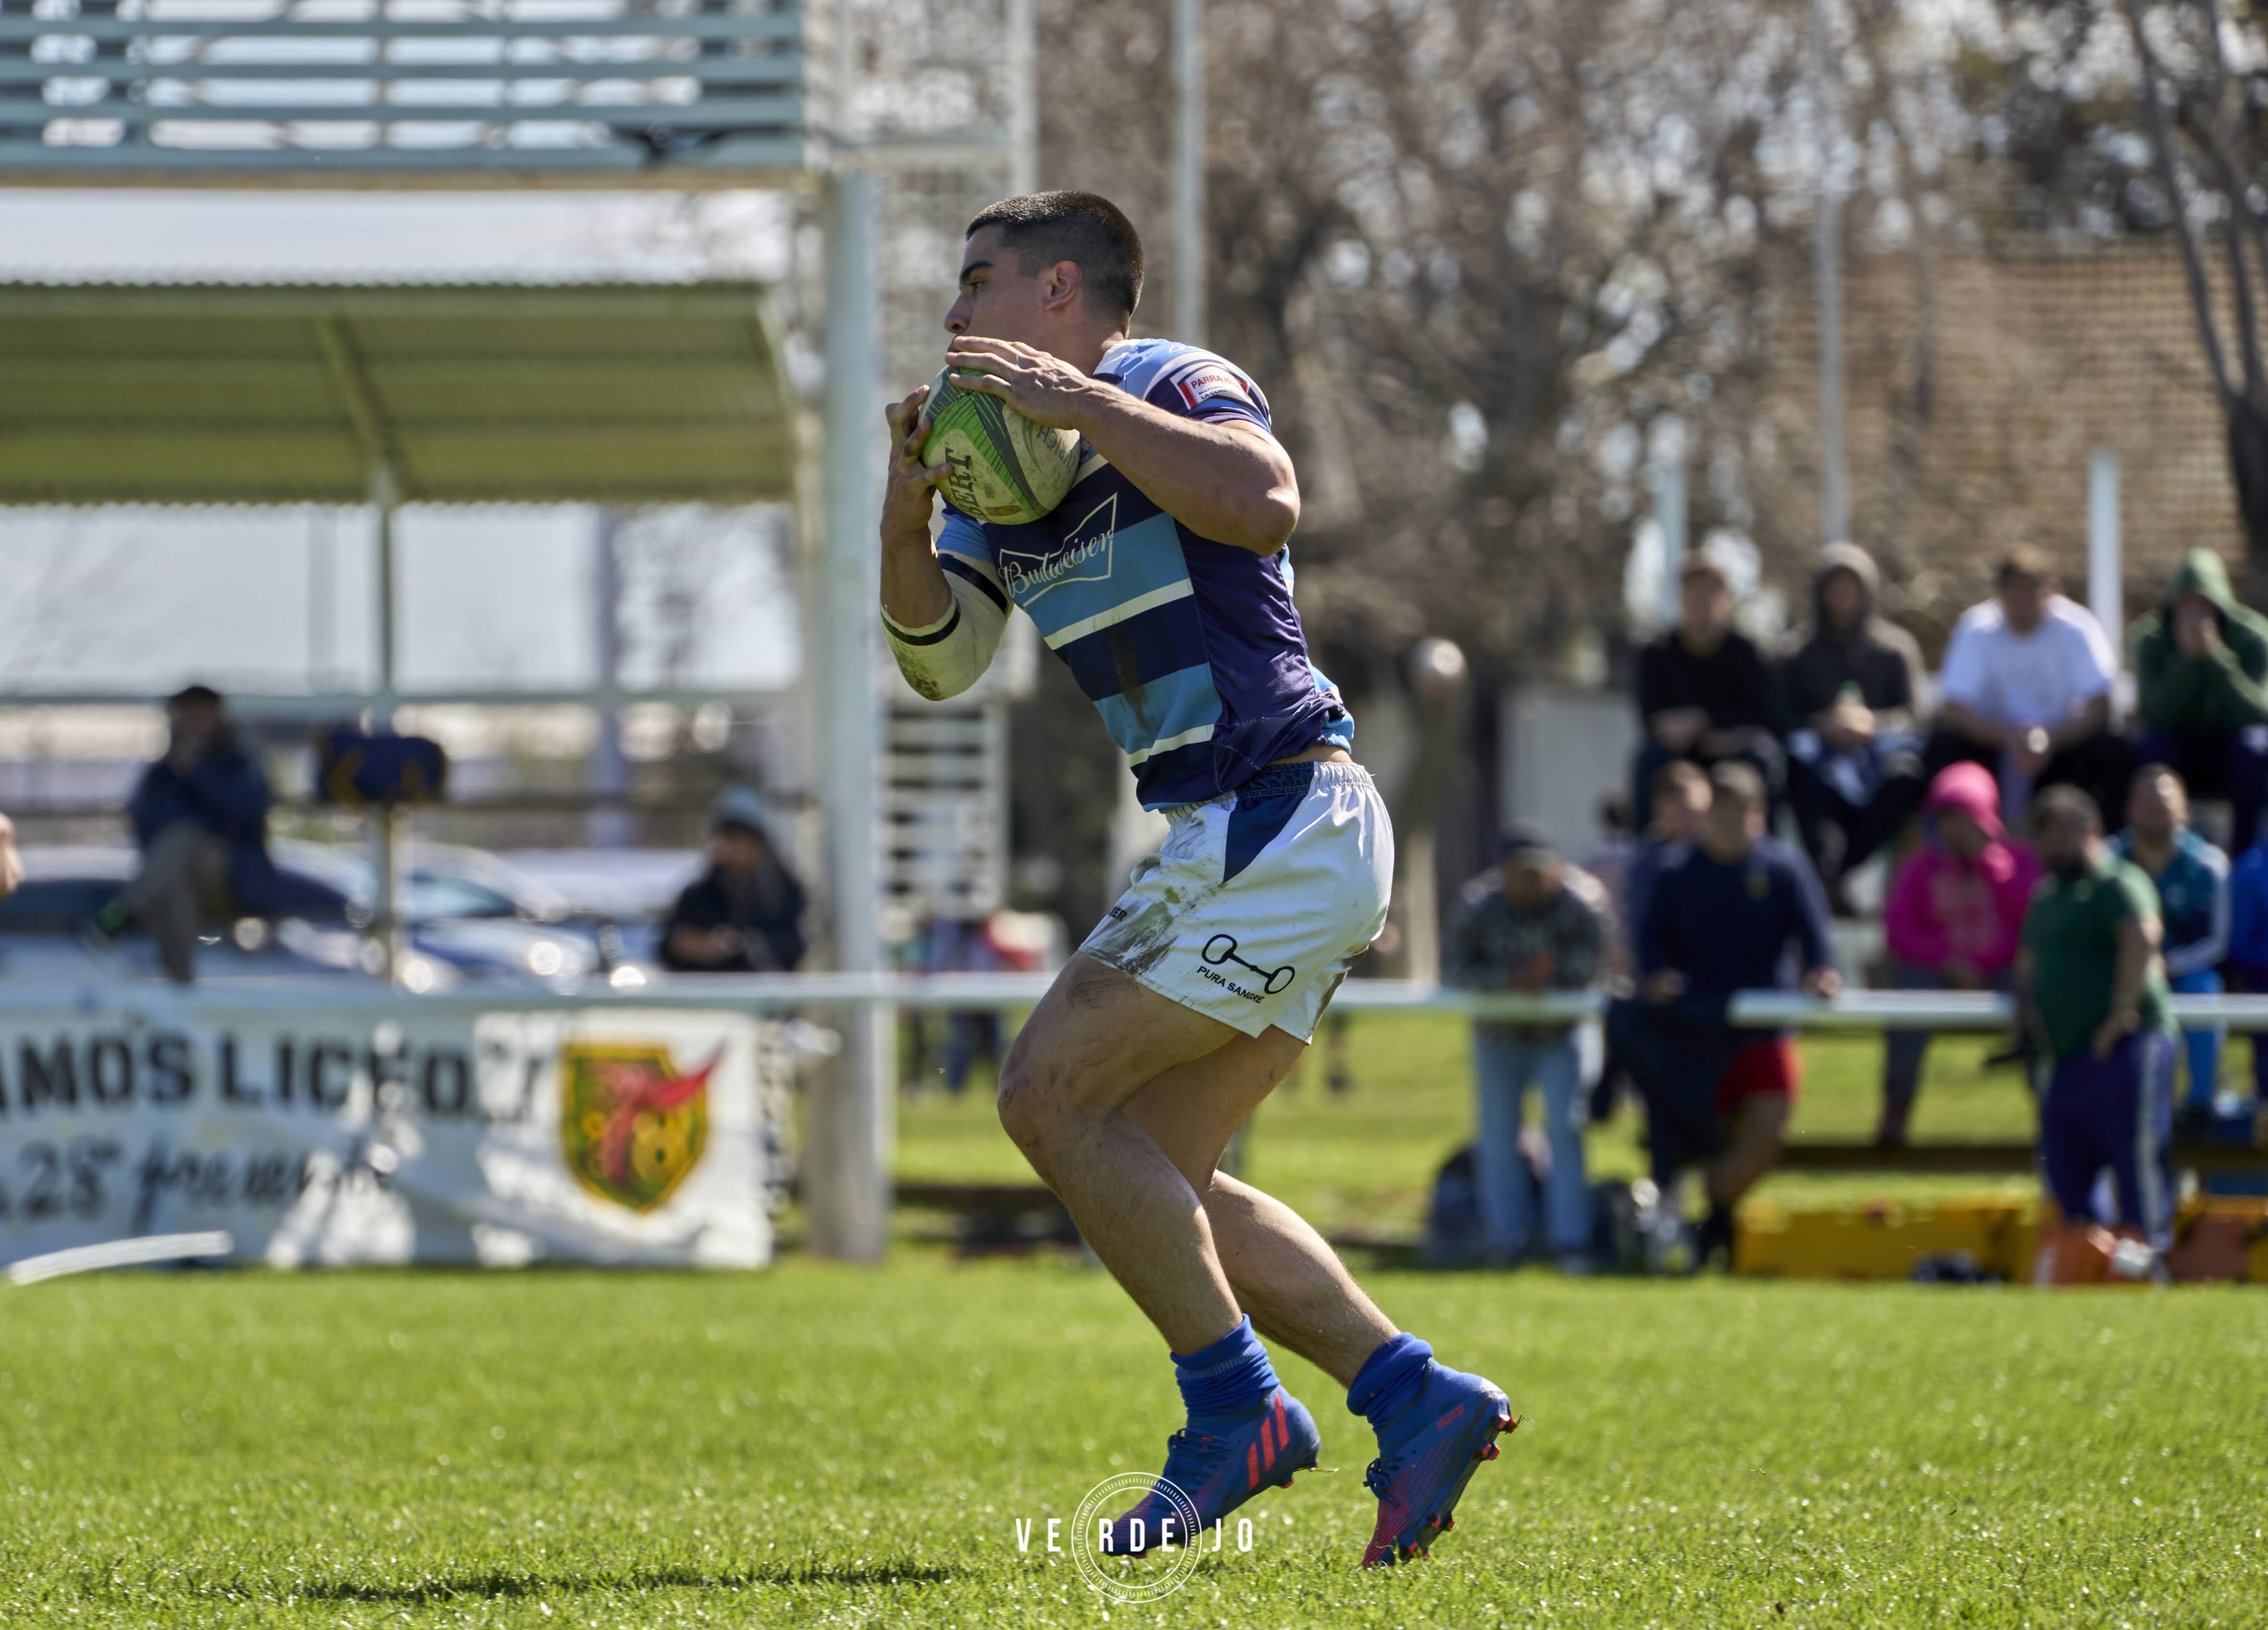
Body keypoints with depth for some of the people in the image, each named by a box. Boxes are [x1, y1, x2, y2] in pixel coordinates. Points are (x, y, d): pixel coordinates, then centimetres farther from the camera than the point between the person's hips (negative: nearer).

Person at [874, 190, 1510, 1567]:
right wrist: (906, 522, -5)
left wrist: (1086, 402, -26)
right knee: (1154, 1177, 8)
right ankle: (1418, 1400, 6)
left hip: (1280, 820, -10)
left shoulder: (1176, 388, -9)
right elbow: (942, 661, 12)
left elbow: (1267, 502, -30)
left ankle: (1239, 1406, -6)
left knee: (1052, 1093, -10)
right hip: (1245, 842, 10)